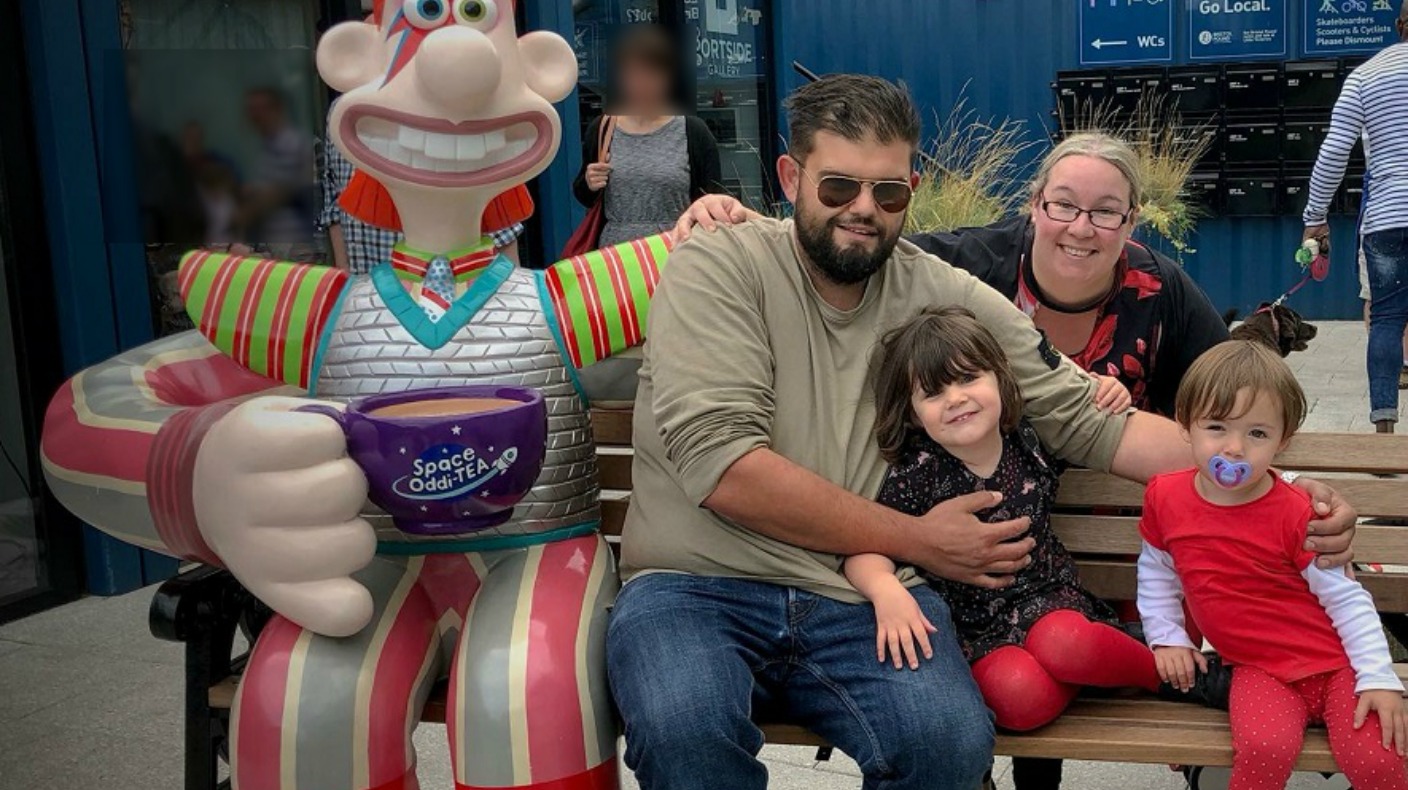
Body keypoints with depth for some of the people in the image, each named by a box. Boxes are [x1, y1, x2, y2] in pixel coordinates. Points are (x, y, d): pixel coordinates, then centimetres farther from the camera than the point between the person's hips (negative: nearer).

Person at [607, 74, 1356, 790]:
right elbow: (721, 463, -15)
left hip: (863, 600, 3)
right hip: (698, 589, -2)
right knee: (684, 727, -35)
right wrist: (917, 540, -9)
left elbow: (1090, 423, 9)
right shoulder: (717, 269, -4)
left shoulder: (949, 296, 8)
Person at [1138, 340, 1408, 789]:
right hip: (1260, 670, 1)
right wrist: (1166, 638, 7)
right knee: (1266, 746, -29)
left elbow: (1347, 600, -8)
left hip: (1337, 662, -1)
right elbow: (1156, 571, 13)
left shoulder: (1294, 513, -14)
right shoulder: (1165, 498, -5)